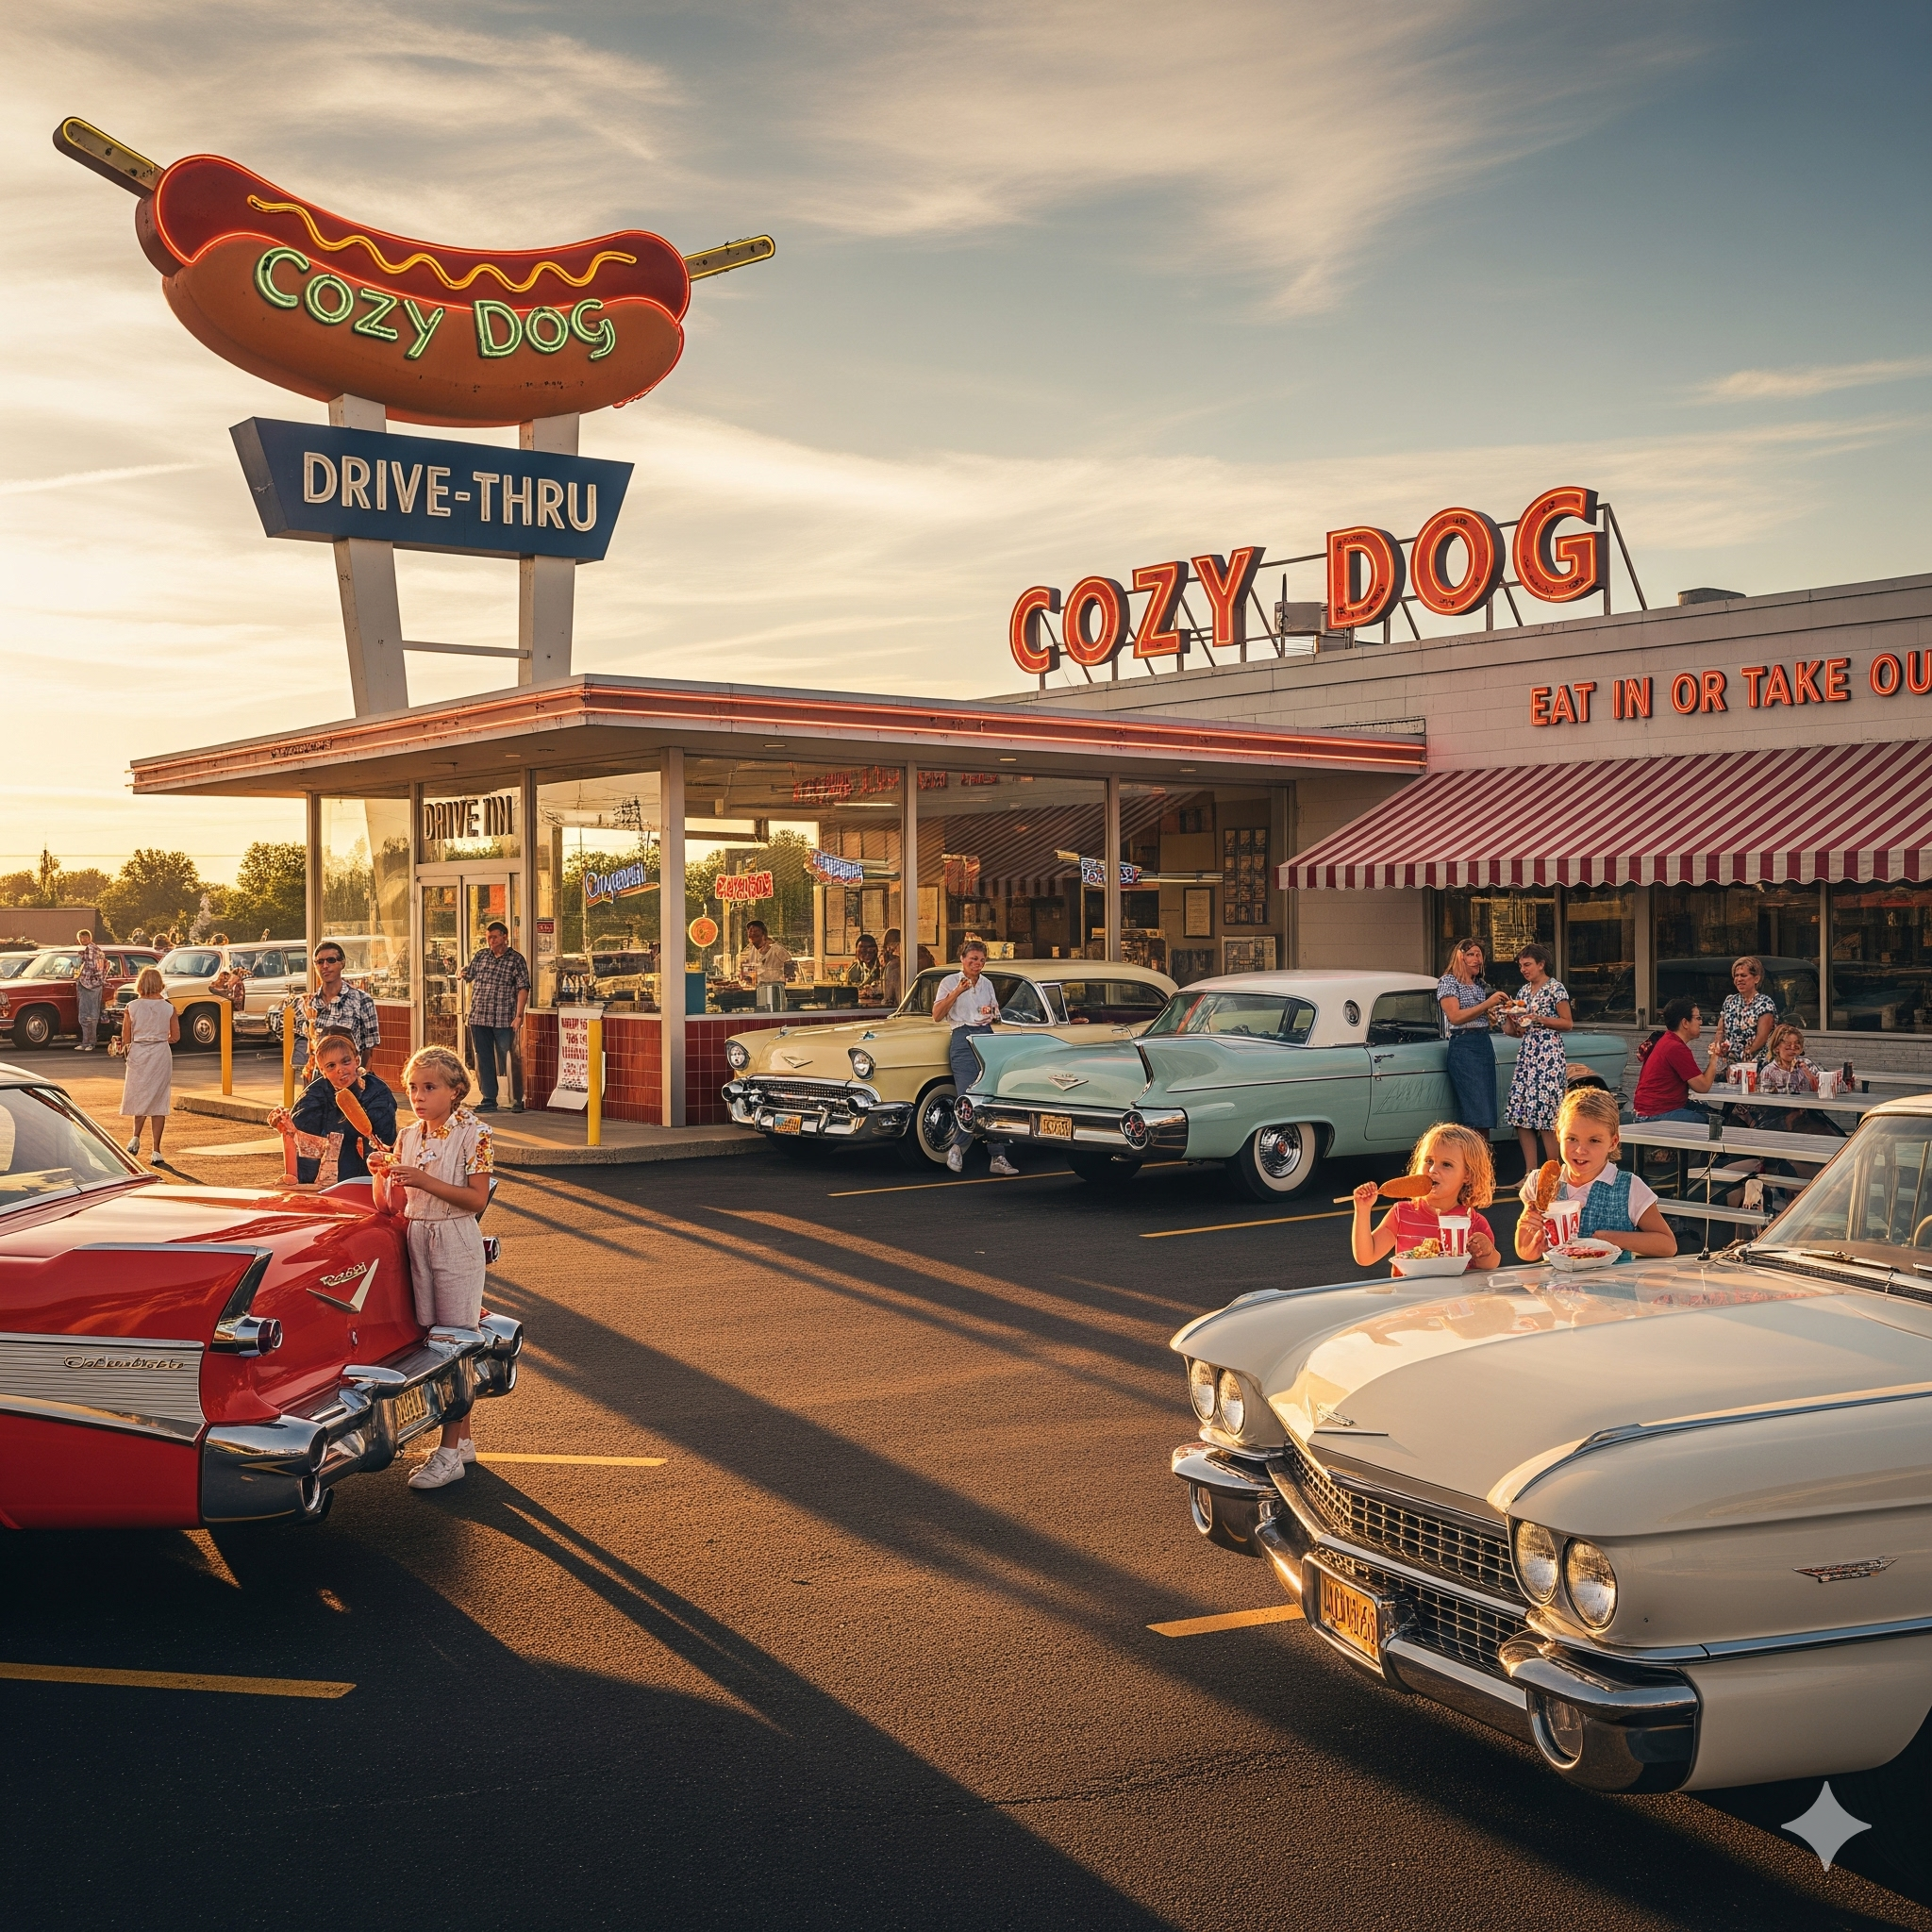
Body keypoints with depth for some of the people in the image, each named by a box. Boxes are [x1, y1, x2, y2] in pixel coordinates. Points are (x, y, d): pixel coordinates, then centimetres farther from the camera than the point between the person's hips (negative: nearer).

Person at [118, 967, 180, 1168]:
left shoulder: (131, 1007, -5)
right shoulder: (168, 1008, -5)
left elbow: (125, 1039, -2)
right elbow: (175, 1037, 1)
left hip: (138, 1054, 0)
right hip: (161, 1054, 0)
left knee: (140, 1098, 20)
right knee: (158, 1101, 4)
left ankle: (136, 1138, 2)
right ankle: (156, 1152, 3)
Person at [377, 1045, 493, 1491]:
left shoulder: (473, 1134, -9)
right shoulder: (408, 1136, 8)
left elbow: (477, 1199, -16)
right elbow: (390, 1204, 9)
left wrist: (424, 1180, -23)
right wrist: (382, 1174, -11)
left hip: (457, 1241, -6)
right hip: (417, 1238, 6)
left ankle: (449, 1452, -3)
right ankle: (463, 1438, 19)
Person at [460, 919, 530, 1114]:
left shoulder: (516, 959, -2)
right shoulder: (481, 956, 12)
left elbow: (523, 988, -7)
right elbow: (467, 975, 24)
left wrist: (519, 1015, -14)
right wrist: (460, 972, 1)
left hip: (504, 1019, -5)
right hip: (478, 1017, 5)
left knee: (510, 1061, -2)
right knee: (484, 1060, 9)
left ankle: (517, 1100, 5)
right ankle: (489, 1100, 16)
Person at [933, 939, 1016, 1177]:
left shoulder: (987, 984, 15)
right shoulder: (950, 981, 1)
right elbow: (937, 1015, -9)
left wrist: (991, 1011, 4)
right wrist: (956, 992, -19)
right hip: (963, 1039, -5)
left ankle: (998, 1157, -3)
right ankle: (957, 1147, 10)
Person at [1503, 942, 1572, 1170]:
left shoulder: (1555, 988, -3)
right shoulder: (1524, 991, 17)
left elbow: (1567, 1023, -7)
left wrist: (1538, 1018, -14)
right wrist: (1512, 1025, -2)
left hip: (1549, 1056, -7)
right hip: (1526, 1055, 7)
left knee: (1547, 1117, -10)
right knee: (1521, 1116, 1)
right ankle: (1530, 1174, 5)